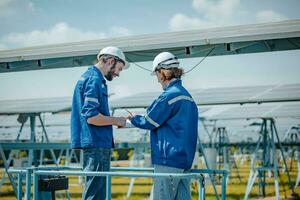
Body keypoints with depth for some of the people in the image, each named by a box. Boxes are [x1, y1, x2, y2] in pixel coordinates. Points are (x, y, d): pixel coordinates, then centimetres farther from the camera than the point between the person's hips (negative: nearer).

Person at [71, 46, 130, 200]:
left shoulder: (87, 76, 18)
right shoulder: (94, 79, -13)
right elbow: (91, 116, -21)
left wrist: (115, 121, 14)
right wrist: (116, 121, -8)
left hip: (95, 143, 10)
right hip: (96, 143, -10)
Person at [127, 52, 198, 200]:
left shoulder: (169, 95, -12)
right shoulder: (186, 95, 16)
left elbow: (149, 122, -8)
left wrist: (133, 119, 11)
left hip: (168, 160, -9)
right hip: (185, 160, 9)